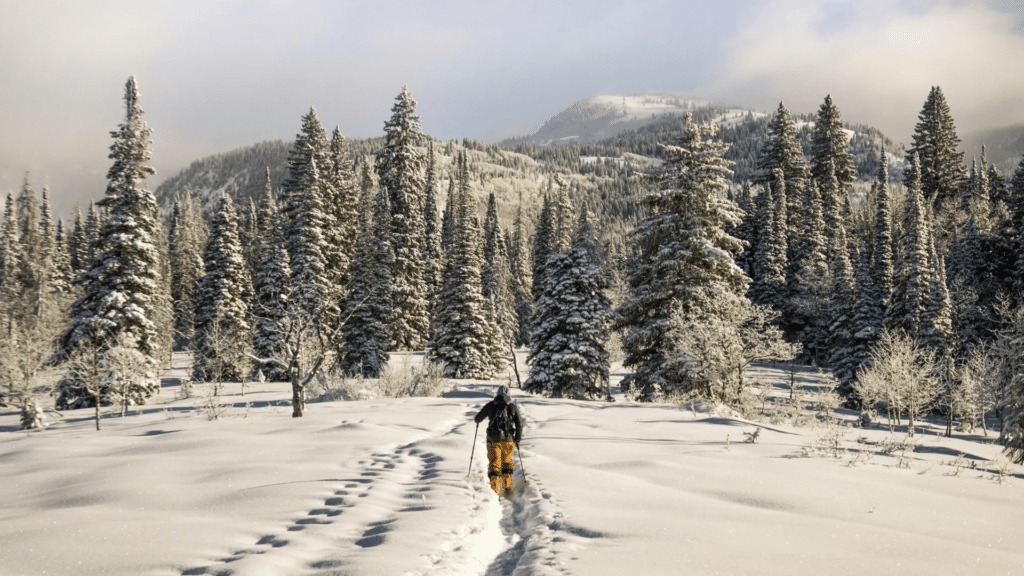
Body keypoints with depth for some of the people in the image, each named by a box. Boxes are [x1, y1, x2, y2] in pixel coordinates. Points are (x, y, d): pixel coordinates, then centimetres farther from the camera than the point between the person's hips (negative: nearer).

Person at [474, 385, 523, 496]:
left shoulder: (490, 405, 1)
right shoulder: (513, 407, 3)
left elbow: (478, 418, 10)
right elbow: (519, 424, 2)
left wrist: (478, 421, 34)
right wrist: (517, 439, 13)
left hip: (493, 440, -1)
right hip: (508, 440, 1)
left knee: (494, 464, 4)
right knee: (507, 462, 20)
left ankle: (495, 491, -4)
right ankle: (508, 488, 19)